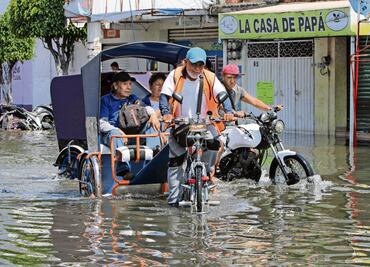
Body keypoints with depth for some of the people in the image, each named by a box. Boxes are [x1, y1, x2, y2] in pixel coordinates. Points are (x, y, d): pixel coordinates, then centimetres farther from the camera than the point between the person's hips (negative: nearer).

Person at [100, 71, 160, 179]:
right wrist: (117, 130, -24)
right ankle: (123, 169, -54)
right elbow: (102, 123, -6)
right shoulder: (105, 100, 7)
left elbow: (145, 107, 2)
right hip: (109, 134, -4)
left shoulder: (132, 99, 21)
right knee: (116, 133, -38)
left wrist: (153, 114, -23)